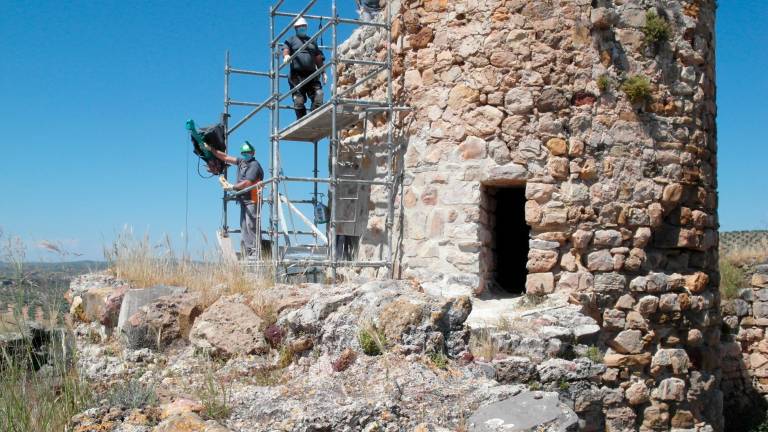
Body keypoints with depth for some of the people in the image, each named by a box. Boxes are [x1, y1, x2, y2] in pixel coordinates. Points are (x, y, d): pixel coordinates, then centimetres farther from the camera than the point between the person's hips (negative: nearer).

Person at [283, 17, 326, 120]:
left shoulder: (312, 41, 24)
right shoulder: (291, 40, 15)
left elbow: (318, 58, 22)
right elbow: (285, 49, -4)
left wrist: (323, 72, 14)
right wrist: (286, 55, -28)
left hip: (312, 75, 3)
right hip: (297, 76, -3)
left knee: (318, 99, -11)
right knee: (299, 102, -5)